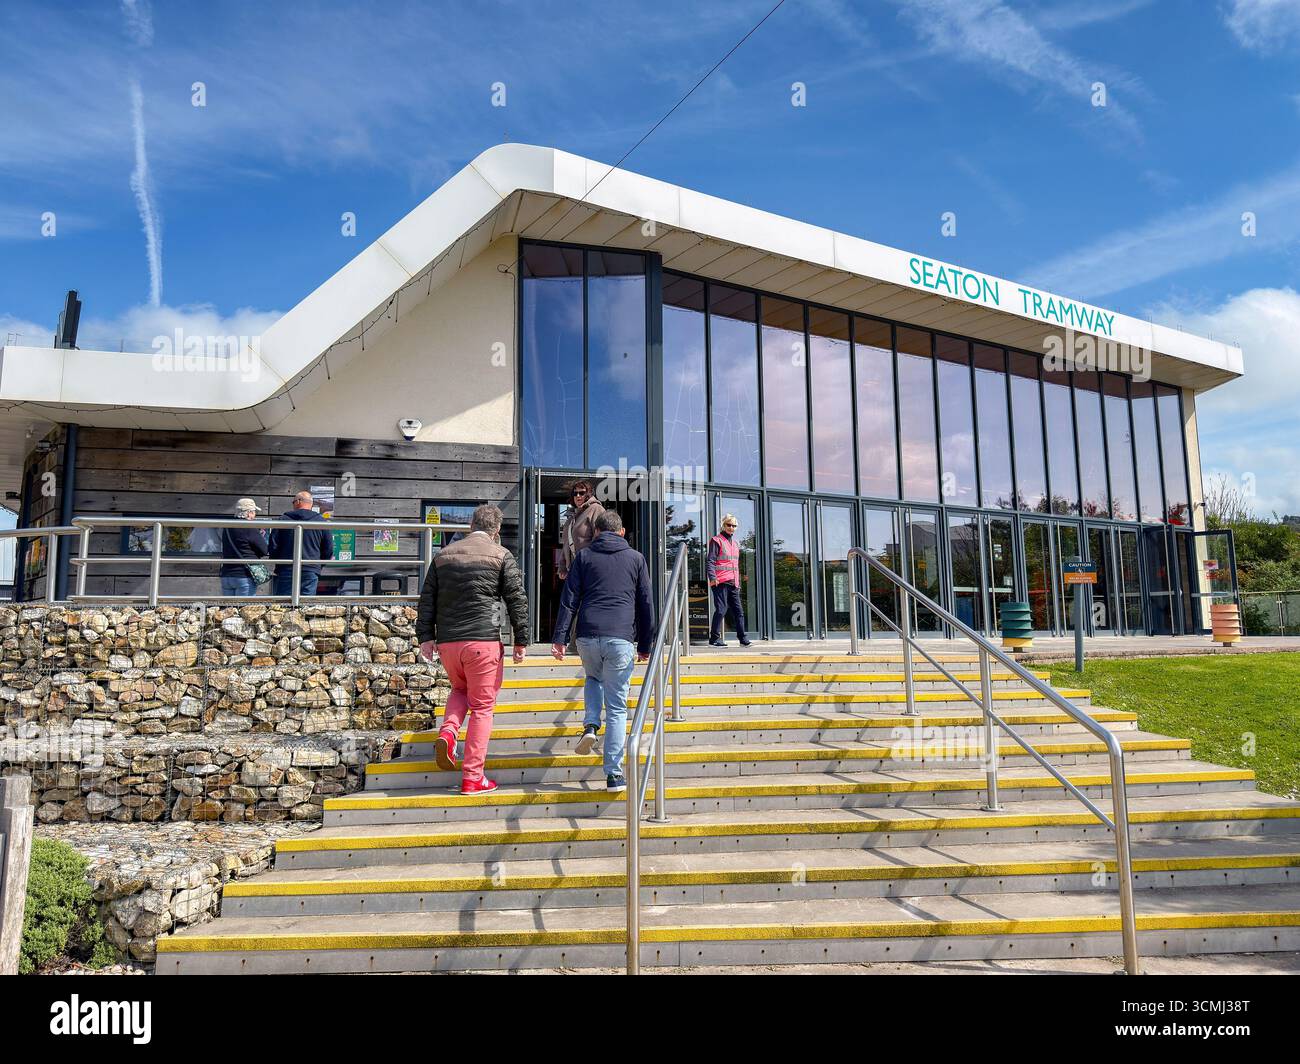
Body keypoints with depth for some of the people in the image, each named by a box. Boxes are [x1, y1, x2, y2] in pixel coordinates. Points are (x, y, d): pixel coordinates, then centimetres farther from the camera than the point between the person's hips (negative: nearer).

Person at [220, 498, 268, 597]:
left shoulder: (227, 528, 11)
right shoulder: (250, 528, -12)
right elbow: (264, 550, -9)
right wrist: (262, 535, 9)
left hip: (226, 575, 7)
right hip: (244, 576, -7)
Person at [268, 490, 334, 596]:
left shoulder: (283, 519, 1)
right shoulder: (321, 522, 3)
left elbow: (273, 546, 2)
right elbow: (329, 551, 5)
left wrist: (279, 563, 18)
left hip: (286, 571, 0)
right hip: (311, 572, 0)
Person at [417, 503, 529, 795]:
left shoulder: (444, 554, 12)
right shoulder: (501, 556, 0)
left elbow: (427, 598, 11)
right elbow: (517, 600, -2)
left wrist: (425, 635, 13)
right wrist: (521, 641, 3)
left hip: (447, 642, 4)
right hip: (483, 640, -4)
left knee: (460, 689, 29)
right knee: (482, 707, 4)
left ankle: (447, 732, 2)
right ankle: (473, 778, 4)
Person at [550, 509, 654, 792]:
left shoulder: (584, 556, 12)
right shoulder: (636, 559, 13)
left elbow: (569, 599, 5)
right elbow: (646, 605, 13)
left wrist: (560, 637, 4)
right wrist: (644, 646, 18)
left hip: (587, 636, 1)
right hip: (621, 639, -1)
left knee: (593, 678, 31)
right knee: (617, 708, 4)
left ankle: (590, 725, 7)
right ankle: (614, 774, 0)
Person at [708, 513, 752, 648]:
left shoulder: (735, 544, 22)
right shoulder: (717, 541, -1)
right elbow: (710, 561, -9)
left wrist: (738, 582, 23)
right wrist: (712, 577, -21)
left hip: (733, 583, 7)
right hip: (721, 582, -7)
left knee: (738, 610, 3)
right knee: (721, 610, -8)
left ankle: (742, 638, 5)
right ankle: (714, 638, -1)